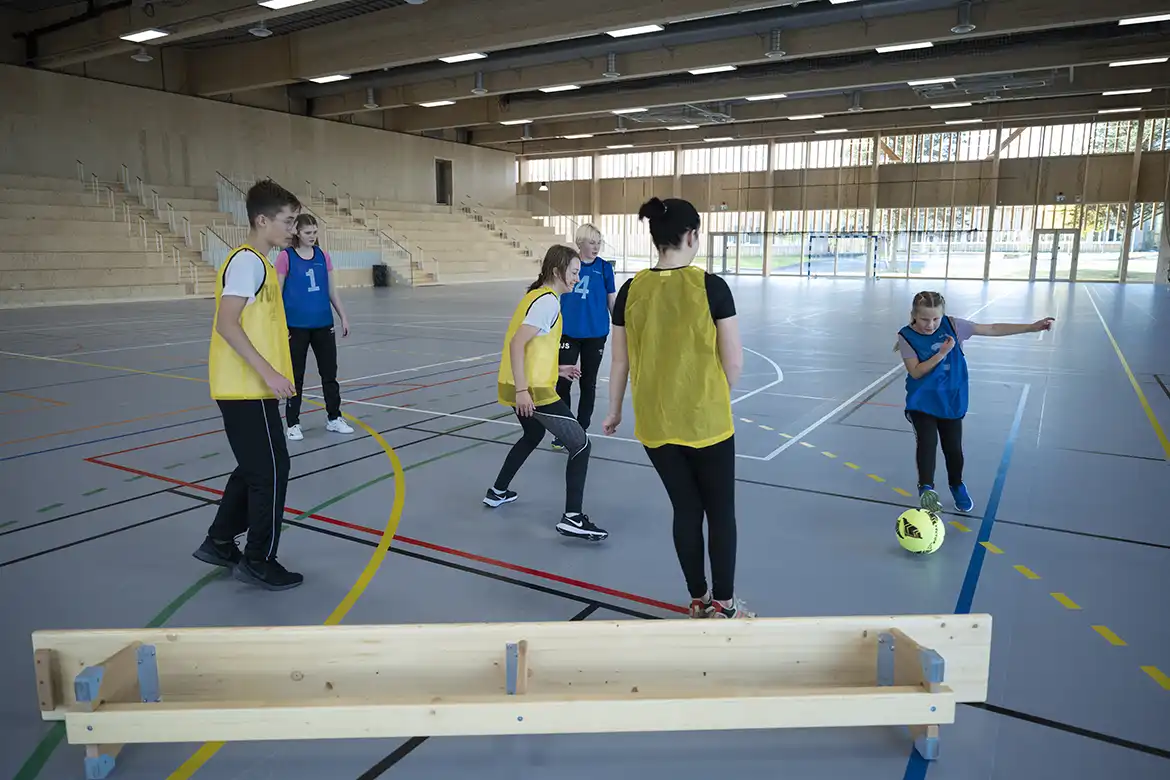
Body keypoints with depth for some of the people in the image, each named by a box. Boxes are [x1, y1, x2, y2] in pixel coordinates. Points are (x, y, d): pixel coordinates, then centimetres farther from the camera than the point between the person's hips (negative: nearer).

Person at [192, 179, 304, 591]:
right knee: (271, 470, -2)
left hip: (248, 387, 10)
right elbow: (226, 324, -22)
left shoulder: (255, 262, 16)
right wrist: (268, 373, -24)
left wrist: (269, 374, 21)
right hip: (247, 388, -10)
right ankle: (258, 561, 11)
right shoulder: (247, 261, -14)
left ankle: (219, 542, 30)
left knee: (254, 468, 18)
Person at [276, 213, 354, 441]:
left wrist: (343, 316, 9)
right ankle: (293, 424, 16)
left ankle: (334, 418, 22)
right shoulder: (286, 257, -7)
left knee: (330, 372, 10)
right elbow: (277, 293, -6)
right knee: (295, 376, 5)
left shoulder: (323, 255, 6)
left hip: (323, 323, 4)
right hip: (296, 325, -4)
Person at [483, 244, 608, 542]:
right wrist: (522, 389, -26)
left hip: (523, 387, 10)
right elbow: (517, 344, -24)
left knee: (533, 435, 33)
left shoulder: (537, 295, 15)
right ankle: (572, 518, -6)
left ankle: (497, 492, 42)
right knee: (580, 445, -5)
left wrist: (556, 369, 24)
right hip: (533, 390, -10)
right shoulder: (548, 301, -15)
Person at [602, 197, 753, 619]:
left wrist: (614, 411, 17)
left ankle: (699, 600, 29)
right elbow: (734, 362, -9)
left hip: (654, 424, 4)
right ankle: (723, 605, 24)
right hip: (705, 422, -3)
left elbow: (620, 360, 3)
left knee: (686, 510, 17)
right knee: (721, 512, 14)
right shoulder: (711, 286, -12)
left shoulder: (631, 290, -3)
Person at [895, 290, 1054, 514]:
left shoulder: (952, 326, -7)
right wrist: (942, 352, -26)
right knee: (927, 441, -21)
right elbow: (916, 372, -19)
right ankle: (926, 488, -18)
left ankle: (957, 485, 35)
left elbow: (993, 329, -1)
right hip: (922, 401, -2)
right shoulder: (907, 336, -12)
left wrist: (1031, 327, -2)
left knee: (954, 447, 11)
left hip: (951, 400, 2)